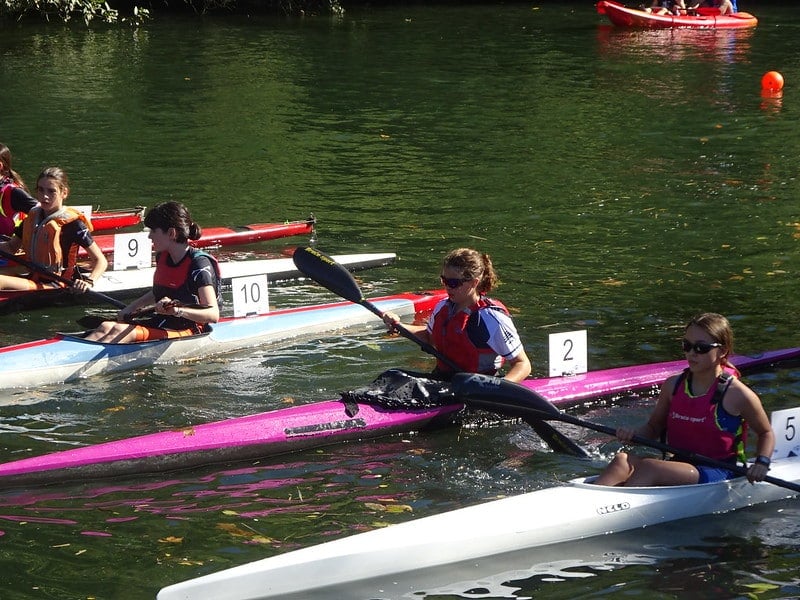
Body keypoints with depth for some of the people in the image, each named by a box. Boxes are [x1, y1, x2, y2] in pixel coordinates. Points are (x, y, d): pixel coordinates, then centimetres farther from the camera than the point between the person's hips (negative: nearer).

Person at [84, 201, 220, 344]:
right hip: (160, 323, 8)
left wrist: (177, 310, -39)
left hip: (187, 332, -8)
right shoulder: (162, 257, 10)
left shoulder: (198, 264, -16)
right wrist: (132, 307, 20)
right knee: (107, 326, -16)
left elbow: (213, 314, -26)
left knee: (121, 331, -28)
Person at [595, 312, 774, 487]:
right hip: (677, 466, 5)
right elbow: (654, 426, 22)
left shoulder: (736, 394, -5)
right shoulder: (673, 385, 9)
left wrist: (761, 463, -8)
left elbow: (766, 433, 9)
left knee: (650, 468, -32)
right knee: (623, 460, -24)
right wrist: (633, 435, 1)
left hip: (717, 474, -5)